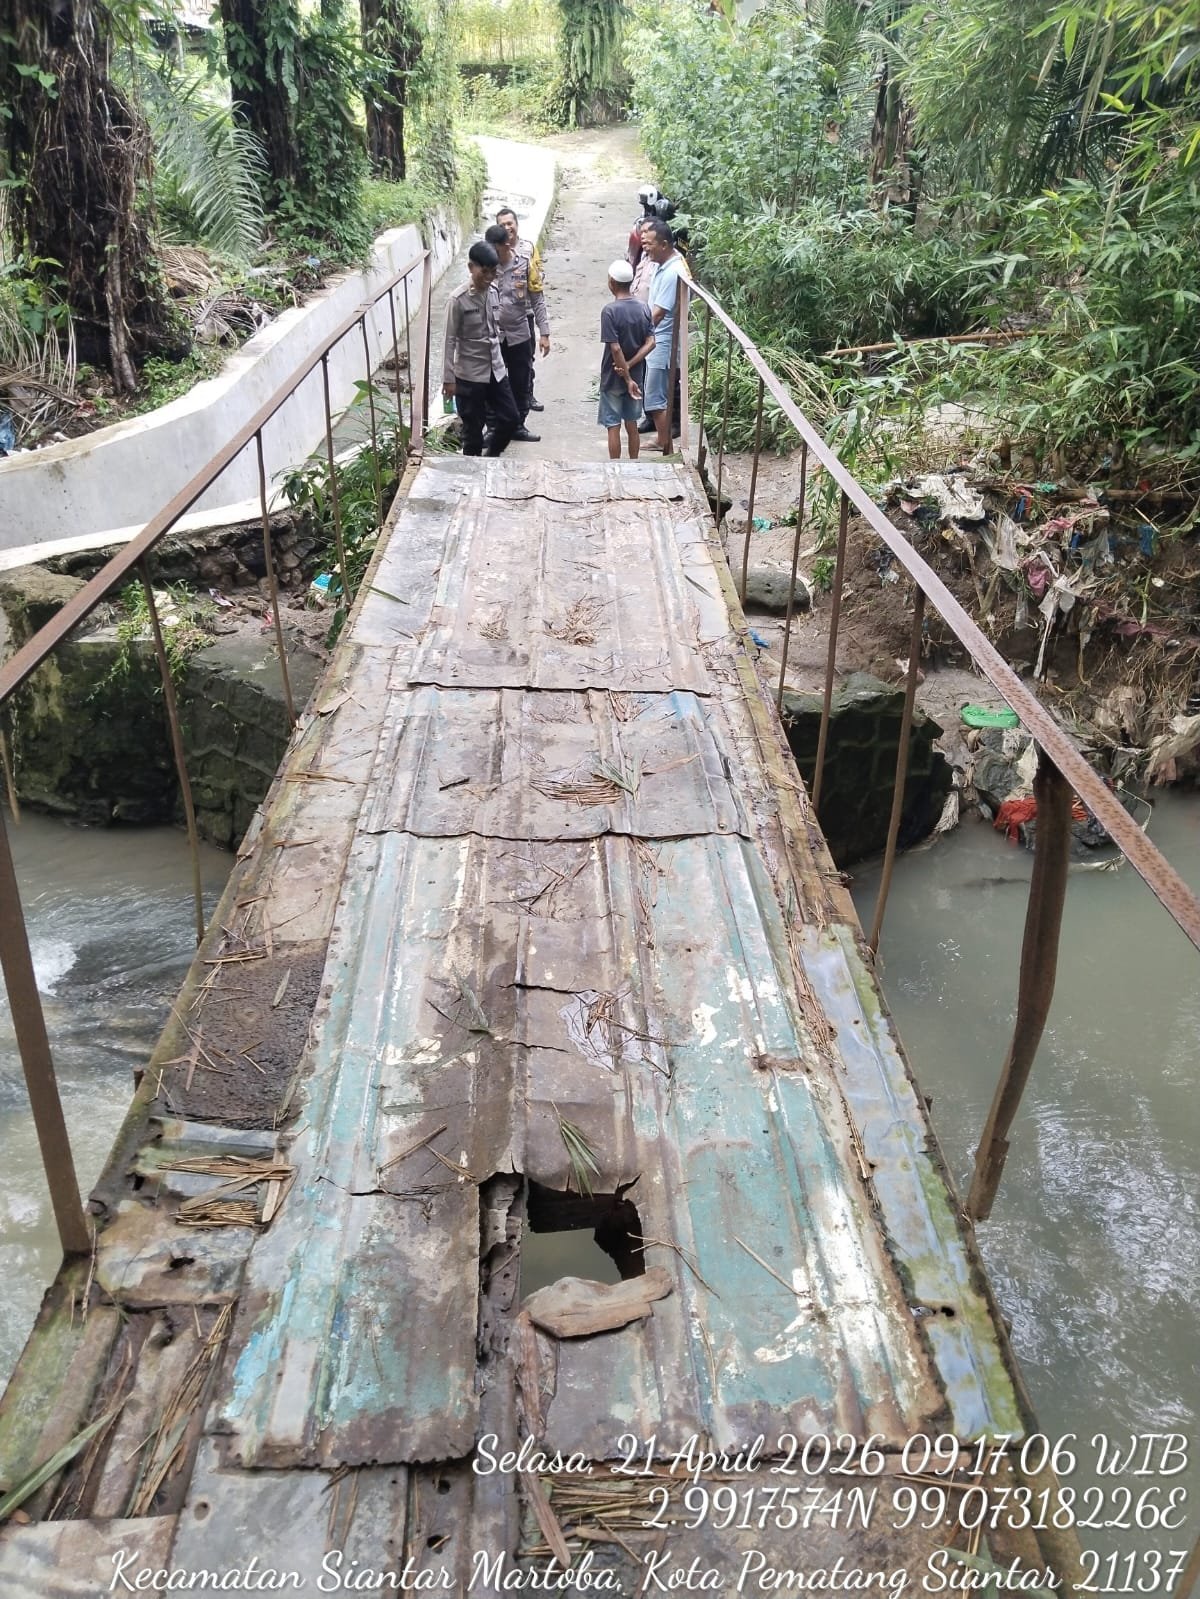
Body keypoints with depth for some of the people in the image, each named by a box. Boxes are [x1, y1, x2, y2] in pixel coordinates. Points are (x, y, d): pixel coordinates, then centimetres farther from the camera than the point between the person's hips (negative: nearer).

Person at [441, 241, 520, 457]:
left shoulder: (493, 291, 3)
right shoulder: (458, 299, -16)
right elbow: (450, 341, -14)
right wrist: (448, 378, -14)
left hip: (496, 370, 6)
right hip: (470, 374, -6)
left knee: (510, 418, 8)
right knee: (473, 427, 4)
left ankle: (491, 458, 29)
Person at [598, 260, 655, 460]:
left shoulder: (610, 311, -18)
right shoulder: (644, 308, 0)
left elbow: (615, 349, -22)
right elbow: (650, 343, -5)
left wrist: (627, 378, -16)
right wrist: (629, 366, -10)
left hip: (613, 379, -5)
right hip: (636, 376, 5)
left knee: (613, 427, 4)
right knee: (632, 425, 15)